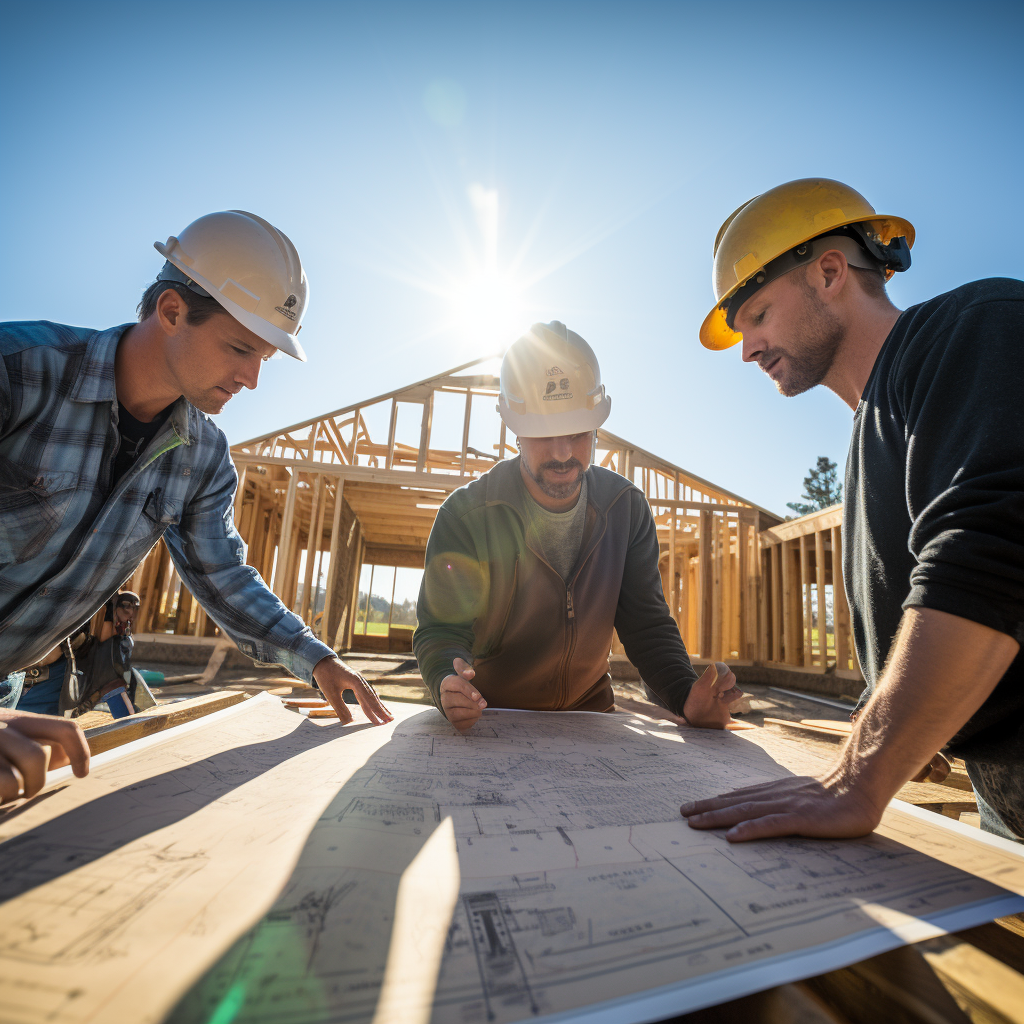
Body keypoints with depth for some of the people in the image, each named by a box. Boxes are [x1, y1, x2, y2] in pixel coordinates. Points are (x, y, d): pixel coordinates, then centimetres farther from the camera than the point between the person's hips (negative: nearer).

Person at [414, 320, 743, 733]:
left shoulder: (626, 508, -6)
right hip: (489, 718, -1)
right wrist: (446, 684, -37)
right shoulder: (466, 515, -17)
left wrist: (686, 697, -21)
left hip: (589, 711, 2)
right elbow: (440, 629, -14)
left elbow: (646, 623, -3)